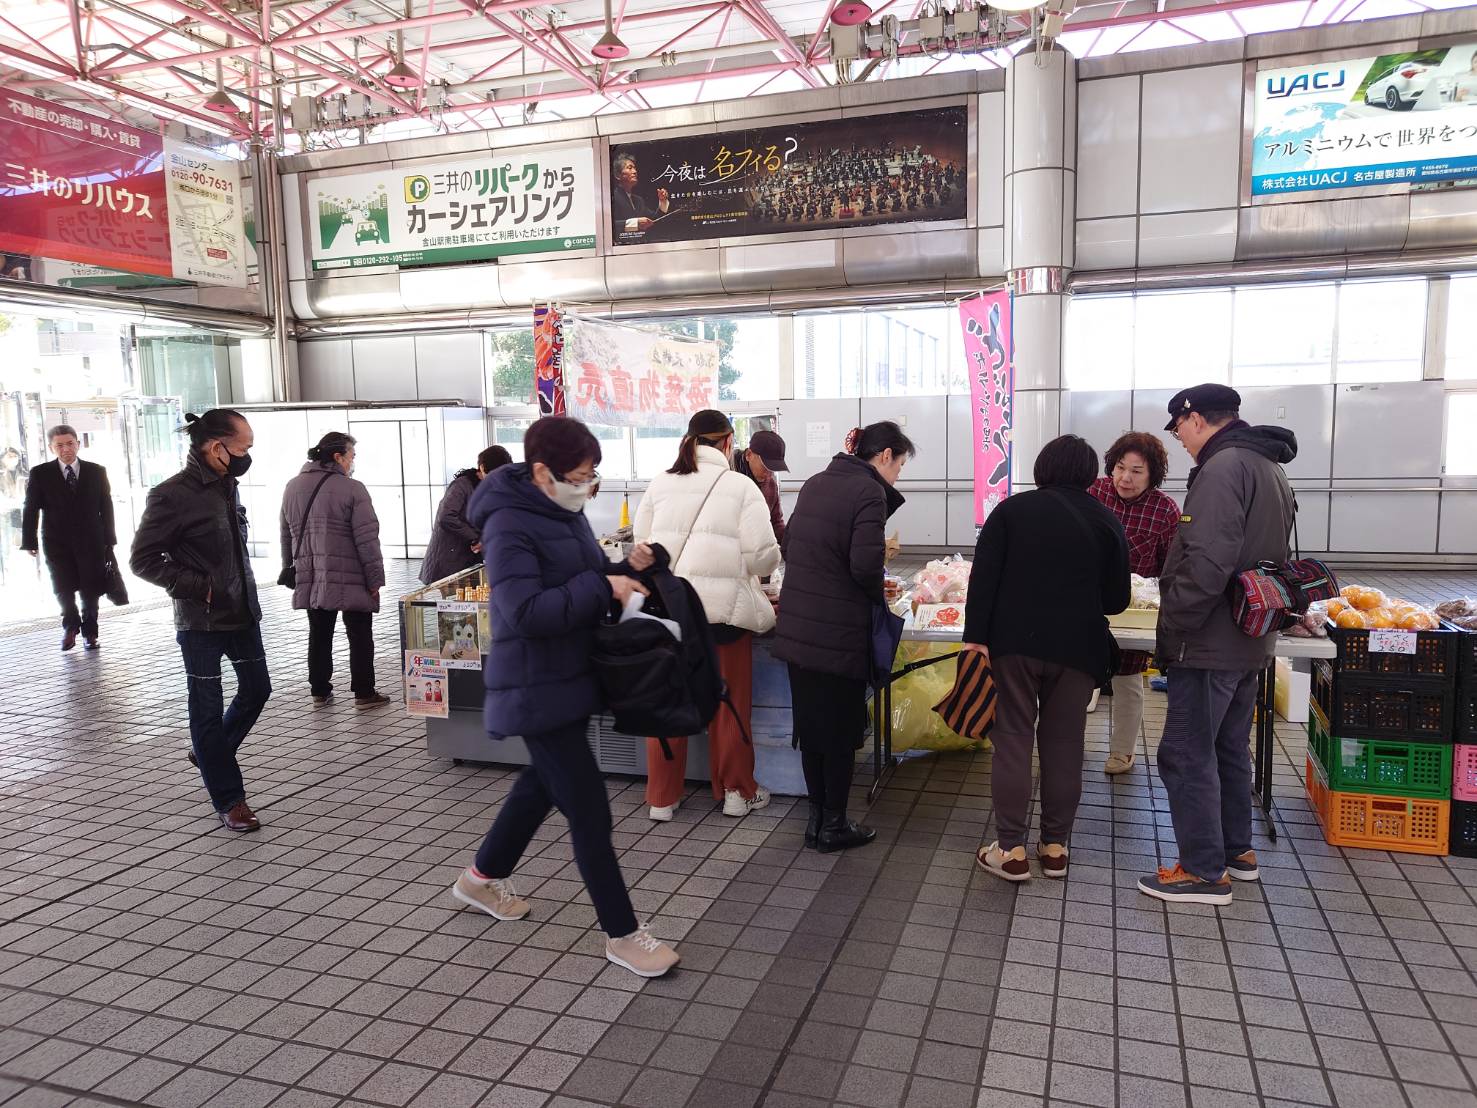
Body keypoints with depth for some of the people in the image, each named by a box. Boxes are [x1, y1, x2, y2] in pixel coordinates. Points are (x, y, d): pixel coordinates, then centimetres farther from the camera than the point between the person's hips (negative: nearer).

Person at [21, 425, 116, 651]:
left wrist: (109, 539, 2)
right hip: (57, 543, 0)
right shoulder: (40, 474, 0)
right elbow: (30, 510, 0)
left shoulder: (97, 471, 3)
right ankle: (70, 626, 32)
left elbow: (106, 506, 5)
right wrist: (29, 542, -4)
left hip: (91, 541, 0)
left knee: (90, 590, 4)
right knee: (63, 590, 7)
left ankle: (89, 631, 22)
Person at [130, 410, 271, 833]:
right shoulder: (173, 495, -16)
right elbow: (144, 560, -13)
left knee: (256, 689, 17)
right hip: (202, 623, -8)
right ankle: (229, 800, 13)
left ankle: (209, 754, 40)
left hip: (244, 614, 8)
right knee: (209, 710, 3)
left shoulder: (227, 488, 7)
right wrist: (200, 588, -18)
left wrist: (245, 592, 11)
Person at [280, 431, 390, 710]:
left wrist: (289, 569, 24)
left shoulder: (292, 487, 10)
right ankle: (364, 693, 9)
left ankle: (319, 691, 22)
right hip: (350, 579, -6)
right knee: (359, 635, 4)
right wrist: (375, 579, -9)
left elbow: (287, 536, 16)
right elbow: (367, 539, -14)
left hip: (310, 579, 6)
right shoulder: (352, 489, -11)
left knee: (319, 635, 15)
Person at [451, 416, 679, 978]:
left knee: (545, 782, 25)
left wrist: (626, 568, -5)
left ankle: (484, 877, 46)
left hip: (569, 677, 10)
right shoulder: (510, 525, -21)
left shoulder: (566, 513, 7)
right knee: (589, 809, -4)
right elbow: (526, 613, -29)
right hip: (537, 689, -10)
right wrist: (603, 587, -26)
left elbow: (583, 581, 14)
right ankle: (623, 935, 9)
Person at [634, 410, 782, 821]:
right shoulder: (741, 487, -6)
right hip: (723, 607, -3)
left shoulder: (661, 484, 4)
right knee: (730, 703, 12)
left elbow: (641, 540, 10)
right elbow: (762, 555, -9)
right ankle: (737, 791, 25)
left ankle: (662, 796, 22)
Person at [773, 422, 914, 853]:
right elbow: (865, 565, -21)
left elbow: (790, 543, 16)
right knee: (840, 729, 6)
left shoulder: (815, 483, 12)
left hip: (797, 625, 7)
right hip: (839, 633, -7)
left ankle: (817, 817, 25)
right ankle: (834, 827, 17)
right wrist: (878, 595, -2)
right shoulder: (869, 492, -13)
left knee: (810, 723, 15)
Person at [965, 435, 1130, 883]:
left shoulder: (1012, 510, 3)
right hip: (1077, 647, 1)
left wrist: (976, 636, -7)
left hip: (1015, 641, -1)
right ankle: (1055, 846, 18)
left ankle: (1011, 849, 4)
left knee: (1013, 737, 3)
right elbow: (1117, 599, 8)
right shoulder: (1107, 522, 6)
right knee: (1063, 744, 10)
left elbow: (983, 577, -6)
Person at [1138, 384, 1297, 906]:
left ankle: (1205, 872, 5)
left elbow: (1208, 561, -27)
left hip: (1209, 645, -10)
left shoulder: (1224, 466, -18)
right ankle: (1237, 851, 31)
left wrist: (1173, 624, -18)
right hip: (1250, 644, 10)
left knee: (1186, 755, -2)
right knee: (1229, 749, 20)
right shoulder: (1269, 467, 16)